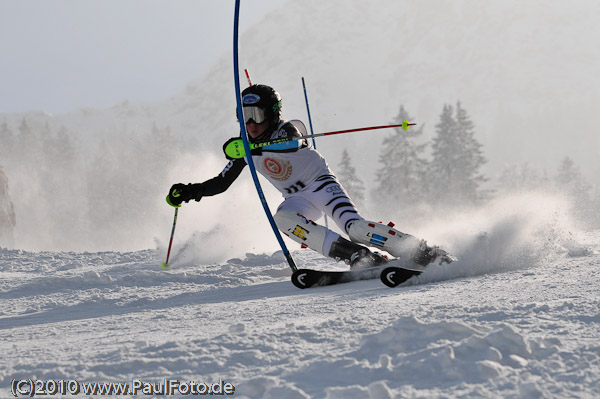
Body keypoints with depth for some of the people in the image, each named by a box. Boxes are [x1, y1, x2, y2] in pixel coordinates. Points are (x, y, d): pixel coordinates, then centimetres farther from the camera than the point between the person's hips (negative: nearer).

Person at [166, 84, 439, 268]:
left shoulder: (286, 129, -16)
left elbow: (293, 144, -42)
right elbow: (222, 182, 14)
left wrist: (258, 146, -58)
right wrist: (189, 192, -1)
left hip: (320, 182, -5)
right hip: (298, 200, 5)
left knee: (354, 226, -29)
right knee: (282, 219, -30)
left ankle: (423, 253, -22)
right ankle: (358, 257, -34)